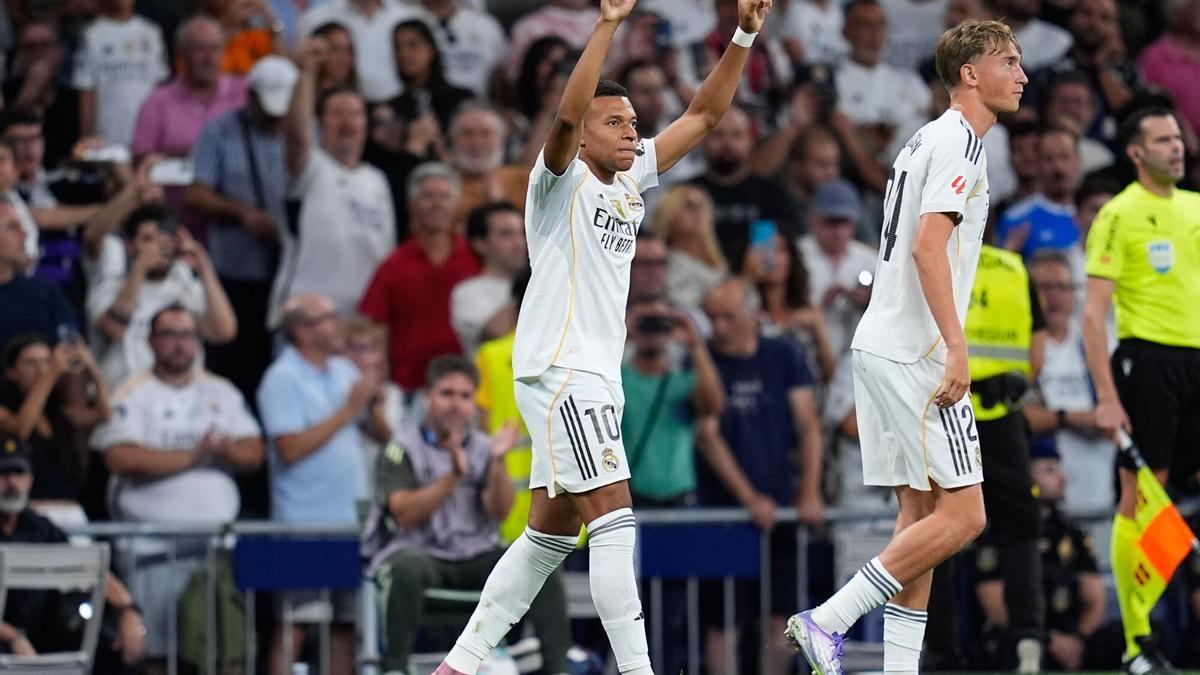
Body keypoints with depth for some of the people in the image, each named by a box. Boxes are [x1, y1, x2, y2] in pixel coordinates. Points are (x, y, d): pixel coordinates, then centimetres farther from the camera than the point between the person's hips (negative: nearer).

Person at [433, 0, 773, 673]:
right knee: (615, 519, -14)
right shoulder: (562, 180, -6)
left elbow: (704, 115, 16)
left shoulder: (632, 179, 14)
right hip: (558, 371, -9)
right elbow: (567, 115, -26)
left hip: (596, 377, 9)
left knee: (550, 536, 11)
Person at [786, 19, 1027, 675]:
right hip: (915, 352, -10)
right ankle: (827, 620, -12)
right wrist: (956, 348, -24)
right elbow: (928, 246, -20)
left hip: (882, 345, 10)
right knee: (961, 515, -10)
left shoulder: (929, 140, 20)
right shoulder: (958, 141, -10)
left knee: (921, 512, 8)